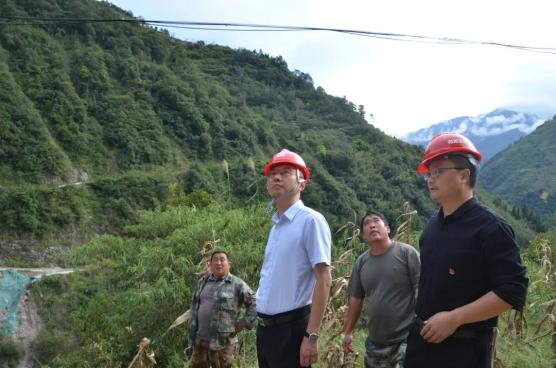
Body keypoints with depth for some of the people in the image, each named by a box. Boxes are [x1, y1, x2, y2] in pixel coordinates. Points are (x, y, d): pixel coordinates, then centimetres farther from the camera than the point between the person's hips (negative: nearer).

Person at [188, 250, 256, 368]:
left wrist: (242, 324, -10)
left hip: (222, 341, -6)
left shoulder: (237, 284, -6)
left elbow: (254, 304, -8)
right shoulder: (203, 281, 12)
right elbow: (195, 303, 26)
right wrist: (194, 322, 17)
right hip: (200, 340, 6)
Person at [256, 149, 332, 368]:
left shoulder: (310, 220, -11)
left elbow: (324, 280, -16)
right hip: (265, 328, 7)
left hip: (291, 328, -7)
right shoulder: (275, 226, 12)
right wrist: (263, 326, 13)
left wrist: (311, 336, -21)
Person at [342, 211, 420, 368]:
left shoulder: (406, 252, -9)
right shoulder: (361, 262, 6)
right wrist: (348, 332, 14)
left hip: (407, 337, -5)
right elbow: (356, 299, 13)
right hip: (375, 342, 6)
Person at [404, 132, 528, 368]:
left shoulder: (490, 227, -14)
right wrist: (420, 323, 9)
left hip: (465, 349, -7)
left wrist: (454, 318, -22)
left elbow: (513, 291, -19)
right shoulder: (432, 226, 9)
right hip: (423, 340, 7)